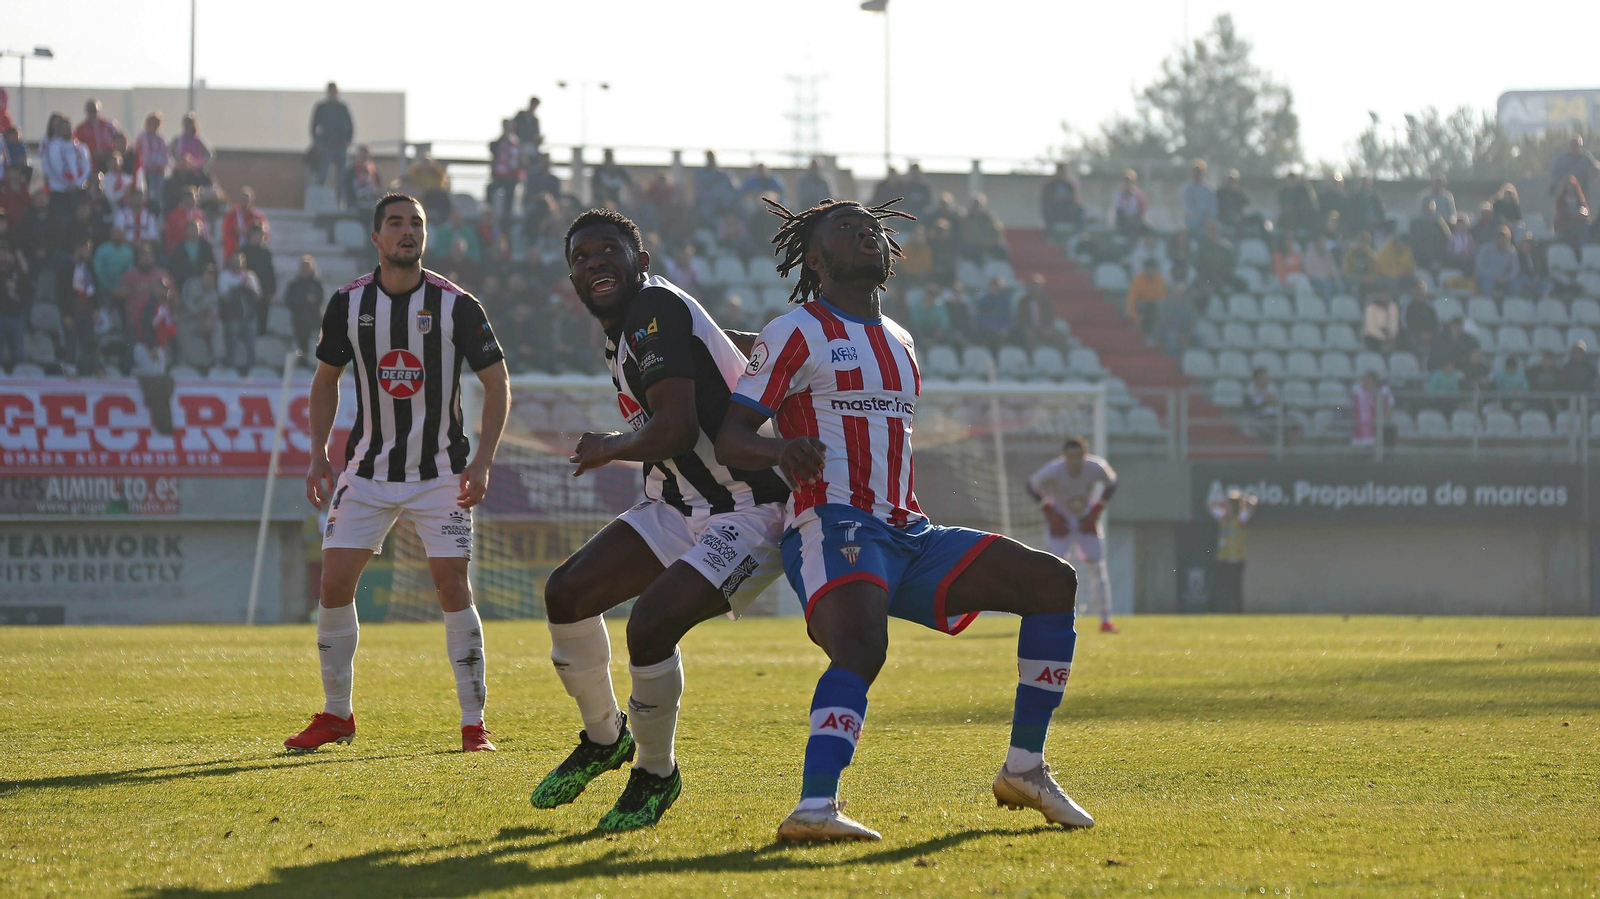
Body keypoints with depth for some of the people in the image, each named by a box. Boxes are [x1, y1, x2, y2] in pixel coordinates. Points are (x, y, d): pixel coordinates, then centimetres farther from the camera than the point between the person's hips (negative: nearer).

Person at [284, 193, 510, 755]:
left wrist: (482, 462, -11)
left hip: (441, 471, -2)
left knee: (453, 588, -8)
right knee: (335, 583, -5)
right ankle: (336, 716, 10)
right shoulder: (349, 304, -1)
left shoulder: (456, 305, -8)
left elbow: (497, 384, -1)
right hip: (368, 470, 2)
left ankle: (473, 723, 1)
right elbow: (326, 379, 13)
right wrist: (318, 454, 3)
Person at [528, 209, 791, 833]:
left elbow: (676, 433, -27)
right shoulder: (624, 328, 10)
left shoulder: (655, 310, -20)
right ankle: (604, 739, 23)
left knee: (651, 624, -25)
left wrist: (610, 449, -9)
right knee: (567, 593, 1)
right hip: (678, 506, 10)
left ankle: (656, 775, -1)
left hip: (747, 517, -10)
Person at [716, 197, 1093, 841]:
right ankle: (815, 808, -48)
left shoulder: (899, 343, 23)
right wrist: (782, 451, -26)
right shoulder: (796, 335, 0)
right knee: (861, 649, -36)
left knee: (1052, 581, -1)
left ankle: (1025, 768, 2)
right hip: (834, 529, -8)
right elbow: (730, 438, -8)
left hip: (907, 534, 8)